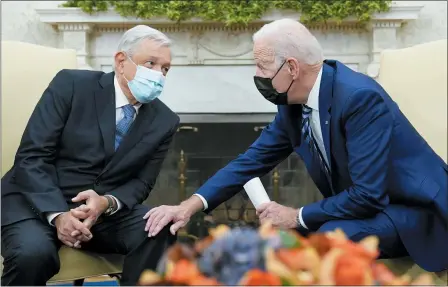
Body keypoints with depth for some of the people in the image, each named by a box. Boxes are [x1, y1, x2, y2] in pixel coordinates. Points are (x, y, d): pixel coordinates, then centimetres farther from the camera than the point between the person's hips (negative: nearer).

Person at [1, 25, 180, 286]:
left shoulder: (165, 121, 0)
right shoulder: (71, 84, -10)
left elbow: (142, 182, 3)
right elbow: (31, 157, -12)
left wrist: (107, 202, -20)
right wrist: (58, 214, -26)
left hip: (105, 209, 3)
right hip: (37, 202, -3)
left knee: (161, 233, -24)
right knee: (33, 253, -34)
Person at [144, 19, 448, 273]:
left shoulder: (360, 97, -29)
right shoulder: (293, 104, -5)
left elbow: (368, 194, -30)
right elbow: (254, 158, 0)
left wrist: (297, 216, -19)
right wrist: (192, 204, -10)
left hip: (414, 208, -7)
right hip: (362, 205, 8)